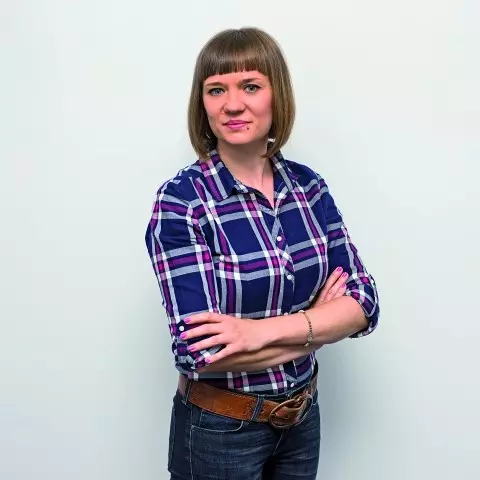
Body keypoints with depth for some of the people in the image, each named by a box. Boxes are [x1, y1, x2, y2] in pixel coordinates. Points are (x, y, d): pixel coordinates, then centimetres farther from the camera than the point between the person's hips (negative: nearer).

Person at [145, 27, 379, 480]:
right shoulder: (180, 201, -18)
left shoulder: (308, 185, -4)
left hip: (303, 417, 5)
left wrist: (266, 329, -25)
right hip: (218, 430, -4)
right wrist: (316, 324, -15)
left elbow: (364, 303, -9)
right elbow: (199, 351, -24)